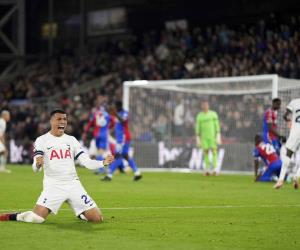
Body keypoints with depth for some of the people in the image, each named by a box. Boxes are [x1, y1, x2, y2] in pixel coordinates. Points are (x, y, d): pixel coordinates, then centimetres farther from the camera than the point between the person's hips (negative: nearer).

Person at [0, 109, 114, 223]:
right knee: (37, 218, -22)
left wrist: (103, 163, -10)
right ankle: (10, 217, 7)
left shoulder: (72, 140, 11)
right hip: (53, 186, -3)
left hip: (73, 185, 3)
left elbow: (87, 162, 8)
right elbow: (35, 168, -9)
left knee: (97, 218, -5)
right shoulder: (42, 140, -1)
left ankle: (80, 213, 27)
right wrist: (38, 164, -32)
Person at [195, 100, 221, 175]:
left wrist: (218, 136, -8)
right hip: (204, 137, 1)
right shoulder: (199, 116, 5)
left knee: (214, 151, -8)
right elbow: (198, 127, 8)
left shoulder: (213, 114, 1)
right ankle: (207, 169, 5)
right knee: (206, 152, -1)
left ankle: (214, 169, -9)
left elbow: (217, 125, -1)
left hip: (212, 136, -1)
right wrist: (197, 138, 4)